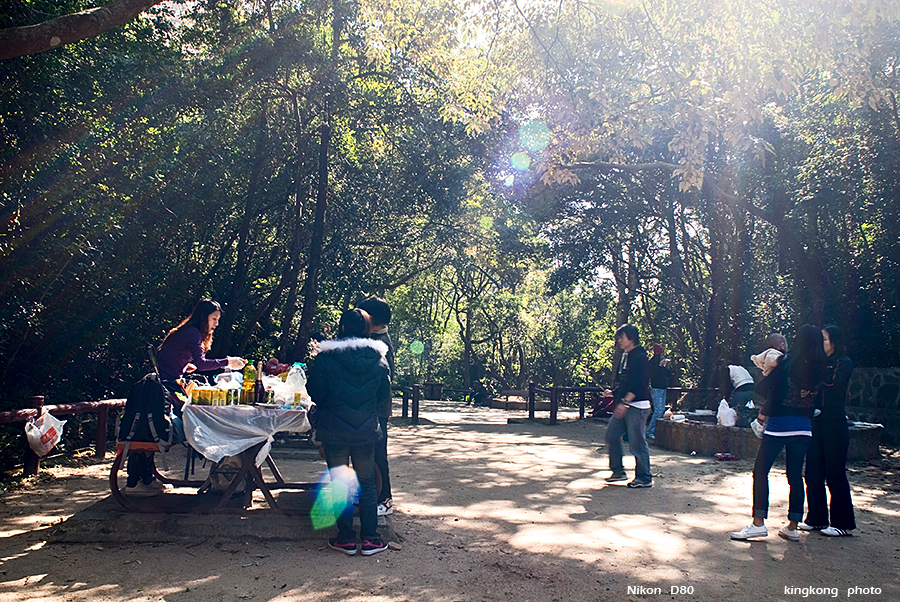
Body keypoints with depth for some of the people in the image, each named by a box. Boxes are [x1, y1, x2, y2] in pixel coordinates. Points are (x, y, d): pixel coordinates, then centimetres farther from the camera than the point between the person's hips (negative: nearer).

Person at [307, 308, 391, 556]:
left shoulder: (326, 357, -11)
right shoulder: (378, 358, -4)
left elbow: (315, 392, -4)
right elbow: (384, 396, 4)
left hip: (334, 432, -2)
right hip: (366, 432, 2)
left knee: (340, 485, 11)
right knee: (366, 484, 13)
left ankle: (346, 538, 16)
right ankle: (370, 538, 16)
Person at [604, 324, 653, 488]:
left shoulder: (640, 357, -13)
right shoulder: (625, 356, 15)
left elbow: (638, 384, -22)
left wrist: (624, 402, -26)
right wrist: (613, 392, 9)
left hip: (637, 406, -10)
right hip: (624, 405, 10)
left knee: (637, 442, -4)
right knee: (612, 436, 11)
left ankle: (644, 478, 8)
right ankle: (618, 471, 21)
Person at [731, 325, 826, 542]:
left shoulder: (787, 363, -11)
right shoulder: (819, 370, 1)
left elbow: (762, 388, -10)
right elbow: (816, 401, 13)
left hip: (779, 424, -5)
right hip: (804, 427, 5)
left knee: (761, 471, 0)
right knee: (795, 476, 10)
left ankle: (758, 523, -5)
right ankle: (792, 527, 14)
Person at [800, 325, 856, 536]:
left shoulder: (844, 363, -3)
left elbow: (832, 384, -19)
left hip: (834, 425, -6)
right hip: (815, 424, 6)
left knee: (835, 474, 0)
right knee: (813, 473, 8)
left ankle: (843, 523, 11)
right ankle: (817, 519, 18)